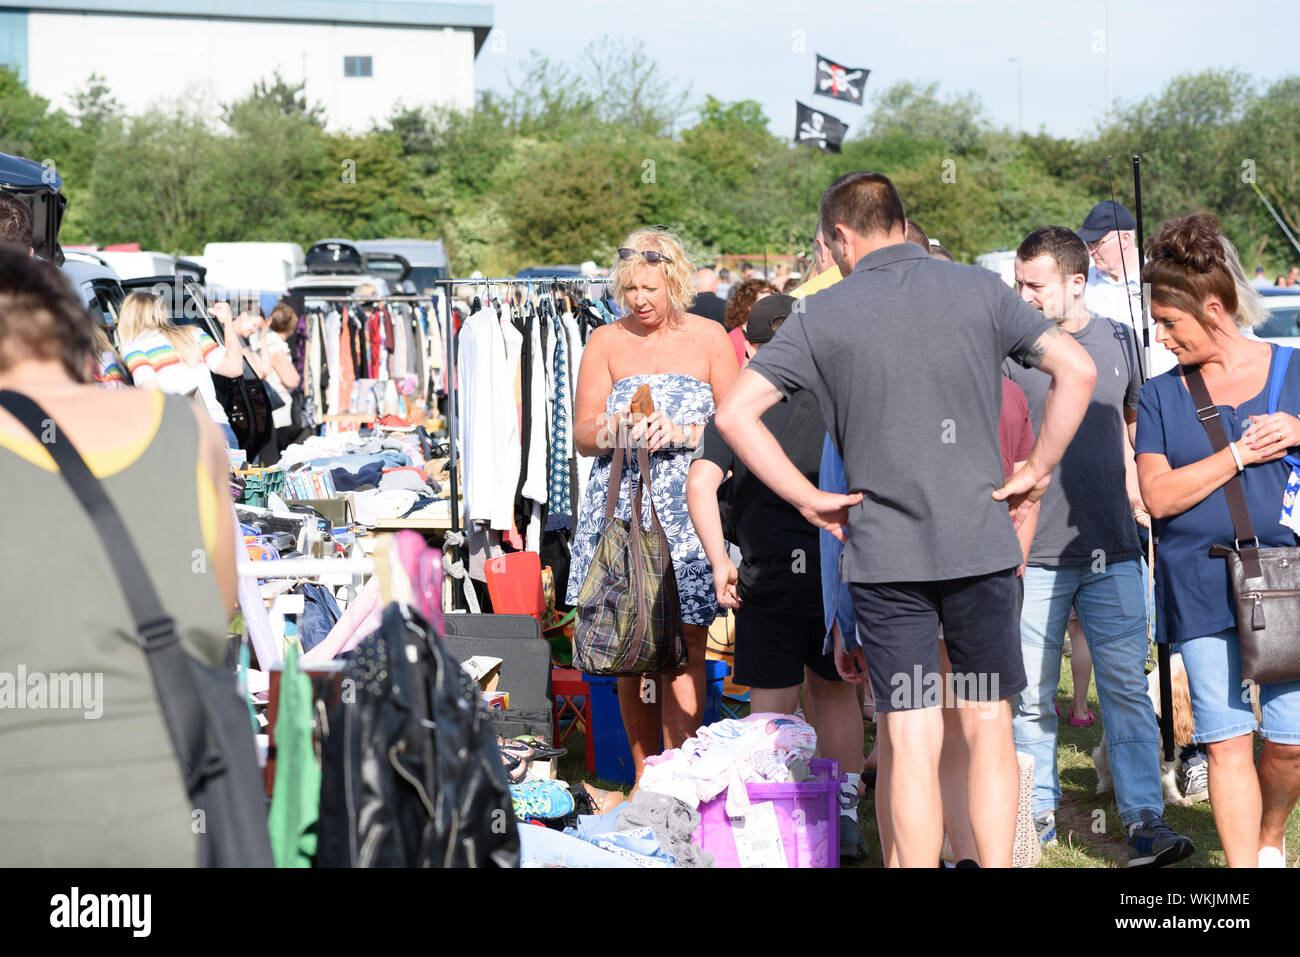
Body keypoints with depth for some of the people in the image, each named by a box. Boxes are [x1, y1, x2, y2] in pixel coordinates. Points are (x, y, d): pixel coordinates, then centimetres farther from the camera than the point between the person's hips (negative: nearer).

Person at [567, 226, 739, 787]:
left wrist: (678, 433, -12)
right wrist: (616, 430, -15)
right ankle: (644, 776, 10)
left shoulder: (708, 338, 7)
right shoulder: (605, 342, 10)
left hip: (688, 510, -2)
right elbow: (583, 435, 7)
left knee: (683, 645, -8)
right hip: (620, 508, 2)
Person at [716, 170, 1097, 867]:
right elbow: (1077, 370, -2)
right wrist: (1038, 472, 4)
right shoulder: (979, 291, 3)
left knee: (910, 742, 2)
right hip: (982, 542, 1)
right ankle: (996, 866, 12)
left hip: (884, 550, -1)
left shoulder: (821, 316, 0)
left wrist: (807, 497, -2)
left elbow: (734, 412, -6)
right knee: (988, 725, 12)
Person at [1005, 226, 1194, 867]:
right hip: (1032, 554, -2)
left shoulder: (1119, 341, 7)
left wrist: (1132, 490, 14)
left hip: (1112, 552, 2)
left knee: (1126, 686, -1)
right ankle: (1038, 813, 17)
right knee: (1030, 693, 5)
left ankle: (1145, 819, 0)